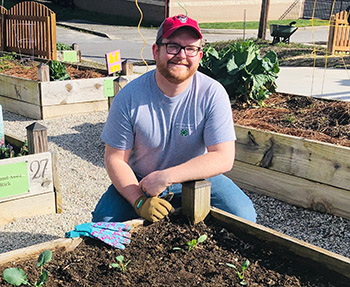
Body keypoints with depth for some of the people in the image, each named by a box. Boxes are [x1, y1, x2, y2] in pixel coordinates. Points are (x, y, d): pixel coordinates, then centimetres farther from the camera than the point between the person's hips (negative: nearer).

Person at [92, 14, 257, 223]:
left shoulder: (213, 94, -16)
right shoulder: (129, 97, -16)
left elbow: (224, 158, -21)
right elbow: (115, 159, -11)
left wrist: (165, 177, -30)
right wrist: (140, 201, -27)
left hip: (197, 178, 0)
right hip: (141, 182, 0)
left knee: (243, 215, -21)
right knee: (104, 219, -23)